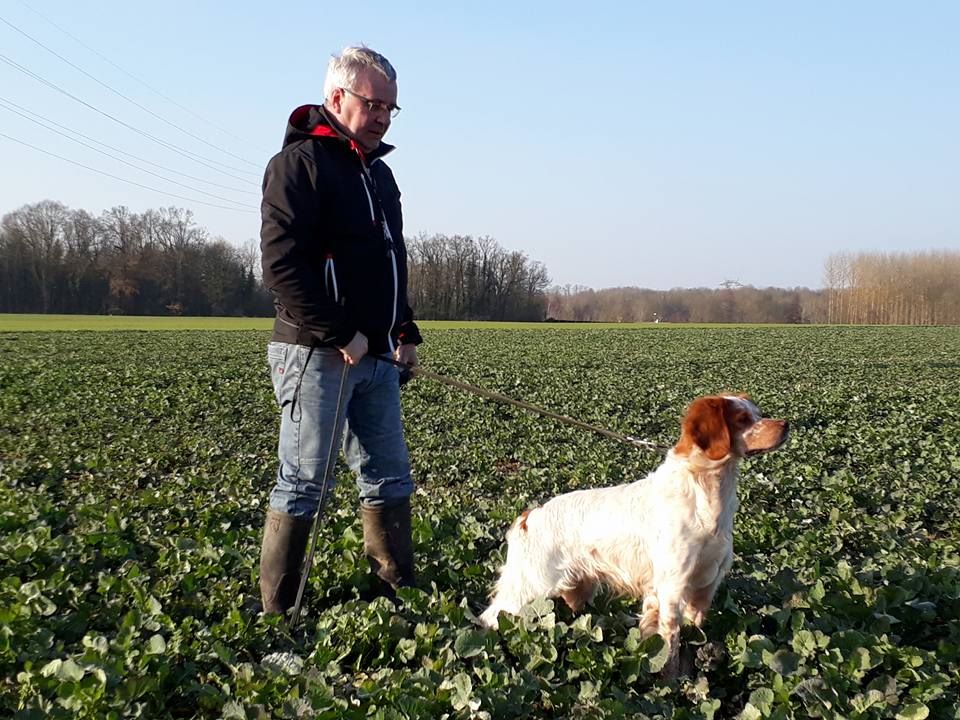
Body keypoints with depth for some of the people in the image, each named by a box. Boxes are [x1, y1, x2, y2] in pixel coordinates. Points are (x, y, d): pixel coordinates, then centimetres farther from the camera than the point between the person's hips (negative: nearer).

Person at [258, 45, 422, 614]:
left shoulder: (379, 172, 19)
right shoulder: (299, 163, -8)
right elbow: (283, 265, -17)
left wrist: (406, 332, 13)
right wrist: (340, 335, -18)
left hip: (377, 356, 9)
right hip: (317, 354, -8)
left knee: (390, 479, 11)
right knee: (304, 486, -4)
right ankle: (278, 613, 6)